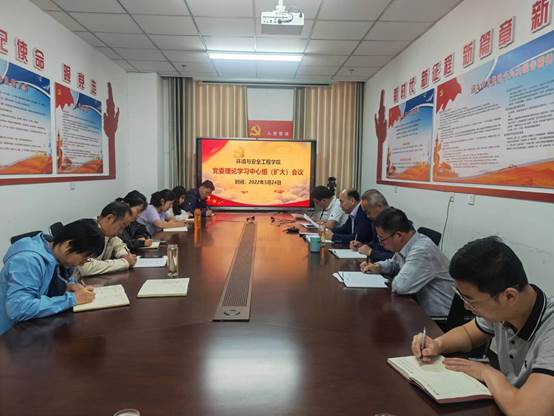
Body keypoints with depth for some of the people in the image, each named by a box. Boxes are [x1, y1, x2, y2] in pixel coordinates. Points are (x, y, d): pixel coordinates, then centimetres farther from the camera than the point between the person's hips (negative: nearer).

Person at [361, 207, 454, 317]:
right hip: (422, 308, 7)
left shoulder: (422, 251, -26)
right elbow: (394, 263, 22)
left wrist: (396, 280, -10)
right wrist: (378, 267, 4)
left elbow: (401, 286, -32)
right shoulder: (404, 244, 1)